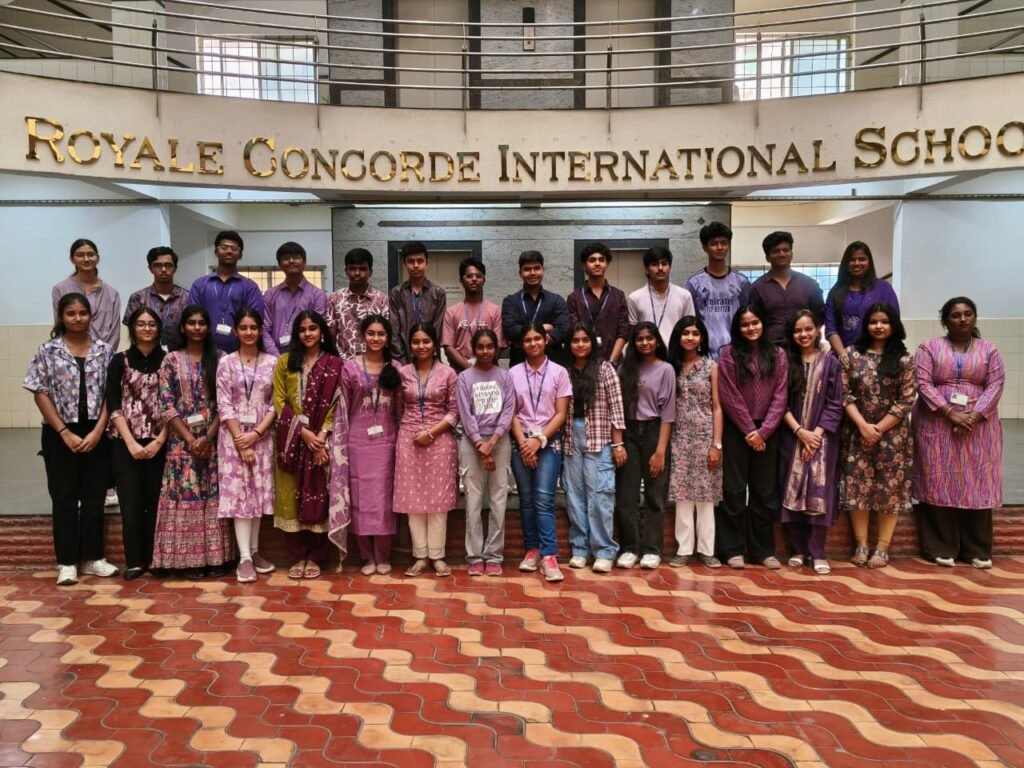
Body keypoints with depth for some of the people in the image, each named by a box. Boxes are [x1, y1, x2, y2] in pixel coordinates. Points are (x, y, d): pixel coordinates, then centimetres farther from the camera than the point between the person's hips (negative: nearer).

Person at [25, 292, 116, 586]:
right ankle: (67, 562, 12)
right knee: (64, 498, 4)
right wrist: (65, 433, -10)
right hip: (60, 435, -1)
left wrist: (97, 431, -9)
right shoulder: (47, 351, -1)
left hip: (96, 433, 2)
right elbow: (41, 394, -4)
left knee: (94, 497, 7)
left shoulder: (104, 350, 4)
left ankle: (93, 557, 18)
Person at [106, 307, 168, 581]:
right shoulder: (120, 361, 4)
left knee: (155, 501, 3)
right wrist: (131, 443, -11)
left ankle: (154, 558, 14)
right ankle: (134, 561, 9)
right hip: (125, 444, 0)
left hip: (158, 443, 1)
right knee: (131, 503, -1)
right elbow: (113, 406, -2)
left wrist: (159, 441, -7)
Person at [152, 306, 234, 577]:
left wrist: (208, 437, -10)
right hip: (182, 440, -1)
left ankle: (215, 556, 7)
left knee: (214, 496, 1)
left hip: (214, 438, 1)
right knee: (186, 495, -2)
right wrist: (190, 438, -10)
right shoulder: (171, 360, 3)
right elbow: (167, 405, -2)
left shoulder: (219, 359, 6)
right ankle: (190, 558, 5)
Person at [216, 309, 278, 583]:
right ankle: (244, 558, -3)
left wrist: (256, 434, -11)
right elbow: (224, 406, -5)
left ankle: (254, 550, 18)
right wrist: (241, 442, -11)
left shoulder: (273, 363, 4)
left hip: (262, 436, 2)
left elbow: (276, 403, 0)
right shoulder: (226, 363, 0)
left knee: (259, 492, 7)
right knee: (238, 493, -4)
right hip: (234, 436, -2)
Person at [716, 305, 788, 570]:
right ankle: (733, 549, 8)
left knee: (766, 491, 7)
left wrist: (762, 431, -9)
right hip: (736, 430, -3)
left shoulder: (777, 355, 7)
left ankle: (763, 549, 16)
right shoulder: (729, 353, -1)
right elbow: (730, 397, -7)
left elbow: (779, 397, 1)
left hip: (766, 431, 3)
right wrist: (749, 431, -9)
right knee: (734, 490, 1)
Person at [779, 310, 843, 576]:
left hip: (821, 438, -1)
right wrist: (799, 431, -10)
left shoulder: (831, 363, 3)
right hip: (791, 437, 1)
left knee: (819, 494, -5)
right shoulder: (785, 361, 5)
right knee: (792, 493, 1)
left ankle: (818, 553, 3)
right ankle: (798, 550, 12)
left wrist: (816, 434, -9)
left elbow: (834, 405, 0)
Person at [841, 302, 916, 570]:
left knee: (890, 489, 1)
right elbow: (845, 395, -3)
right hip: (857, 433, 1)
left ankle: (882, 548, 10)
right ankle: (861, 545, 10)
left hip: (892, 435, 0)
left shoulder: (904, 359, 0)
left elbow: (906, 401, -4)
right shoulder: (852, 354, 2)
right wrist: (863, 426, -13)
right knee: (857, 487, 0)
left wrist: (878, 429, -11)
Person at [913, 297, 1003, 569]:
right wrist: (951, 414, -17)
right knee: (939, 483, -2)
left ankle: (977, 550, 11)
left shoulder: (989, 350, 9)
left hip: (978, 428, 2)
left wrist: (974, 417, -14)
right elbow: (923, 384, -7)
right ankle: (941, 548, 5)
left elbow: (995, 385, -1)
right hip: (937, 427, -2)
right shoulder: (929, 348, 3)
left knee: (977, 484, 3)